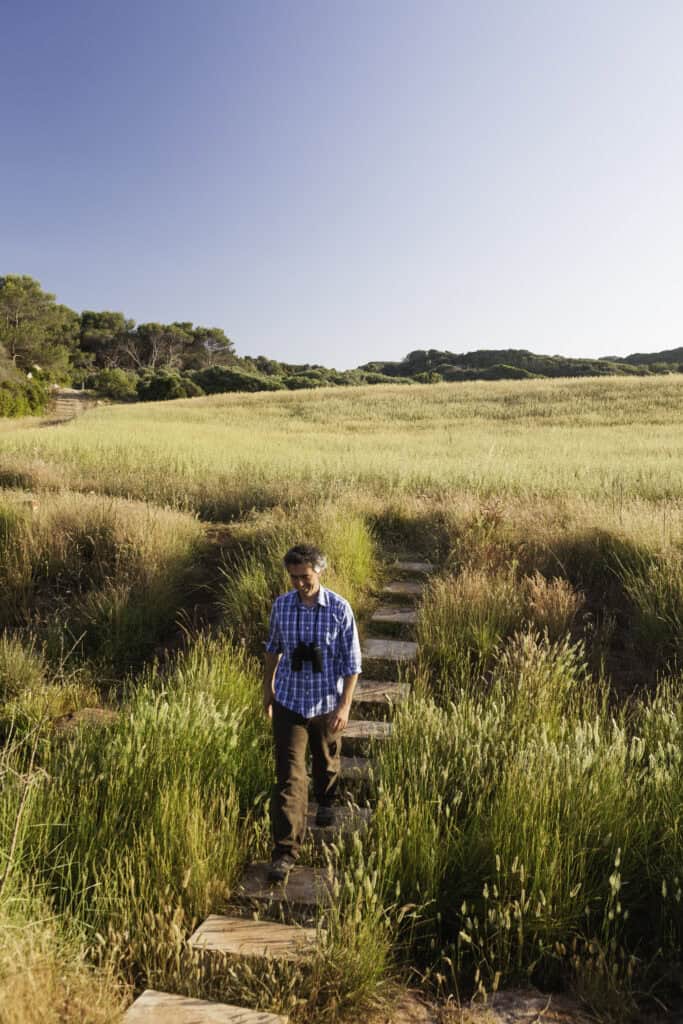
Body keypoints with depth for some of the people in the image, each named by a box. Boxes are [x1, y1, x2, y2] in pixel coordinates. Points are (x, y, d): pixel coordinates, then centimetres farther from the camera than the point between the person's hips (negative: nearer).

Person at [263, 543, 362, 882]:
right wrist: (267, 687, 15)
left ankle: (326, 801, 54)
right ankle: (285, 850, 2)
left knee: (326, 761, 23)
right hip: (289, 701, 1)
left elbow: (352, 661, -11)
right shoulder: (281, 605, -8)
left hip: (326, 702, 0)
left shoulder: (339, 609, -16)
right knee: (289, 775, -5)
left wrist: (345, 706, -15)